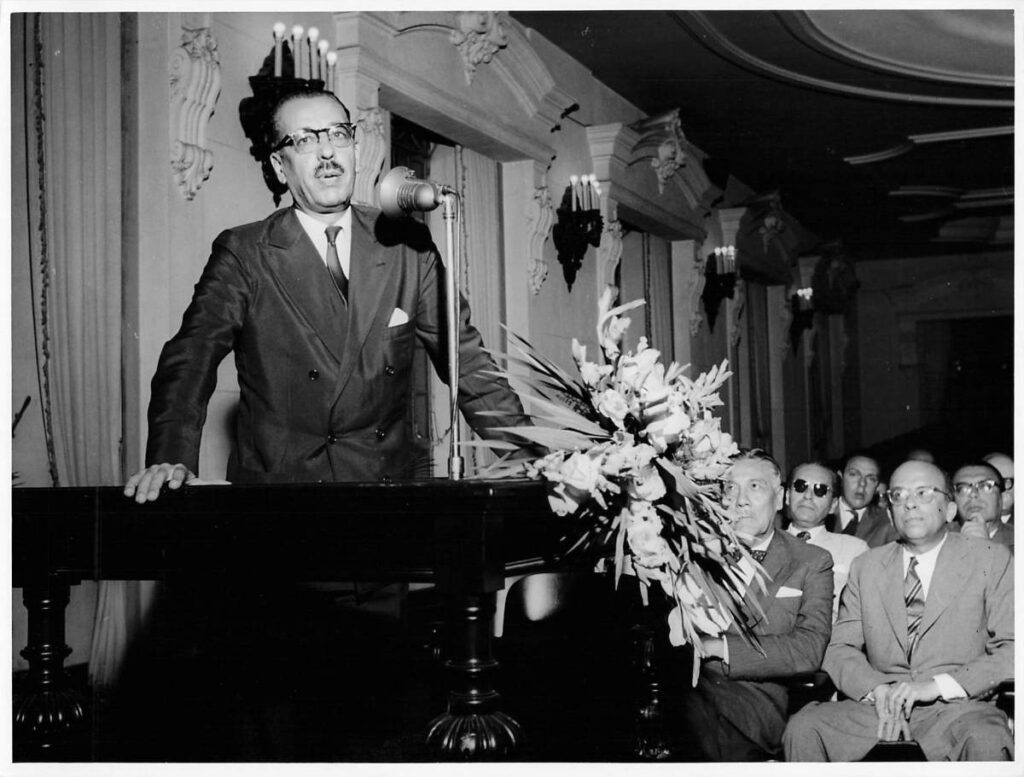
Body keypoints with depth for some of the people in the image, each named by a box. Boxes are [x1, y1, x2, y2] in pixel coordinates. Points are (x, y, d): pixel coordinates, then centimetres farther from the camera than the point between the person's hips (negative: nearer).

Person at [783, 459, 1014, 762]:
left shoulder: (991, 560, 8)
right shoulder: (866, 567, 17)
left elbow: (1011, 649, -2)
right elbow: (840, 648, 12)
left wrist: (939, 686, -14)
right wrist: (877, 689, -9)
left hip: (958, 708, -3)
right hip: (878, 709, 3)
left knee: (986, 742, -37)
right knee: (802, 727, -23)